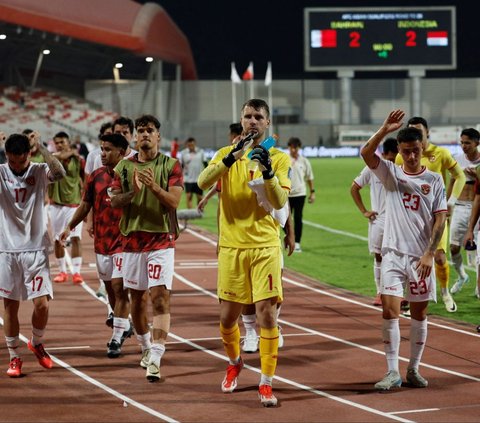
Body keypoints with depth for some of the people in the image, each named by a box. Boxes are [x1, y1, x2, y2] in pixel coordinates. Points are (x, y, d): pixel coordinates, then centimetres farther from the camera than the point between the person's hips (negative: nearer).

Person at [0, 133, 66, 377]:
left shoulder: (39, 172, -2)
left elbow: (60, 173, -23)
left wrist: (40, 147, -25)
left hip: (36, 248, 0)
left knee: (42, 304, -5)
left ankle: (36, 343, 23)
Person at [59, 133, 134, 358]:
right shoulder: (96, 176, 5)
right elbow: (86, 204, 12)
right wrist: (70, 226, 9)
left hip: (124, 241, -5)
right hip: (102, 241, 5)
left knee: (119, 287, -9)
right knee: (110, 288, 14)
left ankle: (117, 339, -5)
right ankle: (124, 326, 34)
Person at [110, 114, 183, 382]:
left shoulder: (171, 165, 0)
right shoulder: (124, 166, 9)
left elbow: (174, 201, -9)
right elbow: (115, 201, 3)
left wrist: (154, 186, -26)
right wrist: (133, 191, -16)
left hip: (162, 240, -4)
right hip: (133, 238, 4)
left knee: (161, 297, -14)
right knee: (137, 297, 12)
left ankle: (155, 359, -21)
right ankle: (146, 347, 32)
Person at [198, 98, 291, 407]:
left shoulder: (279, 158, 2)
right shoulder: (226, 154, 6)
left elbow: (280, 202, -9)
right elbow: (203, 182, -13)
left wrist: (268, 171, -24)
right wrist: (233, 157, -25)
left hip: (265, 246, -2)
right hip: (232, 246, 2)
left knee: (267, 312, -10)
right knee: (228, 315, 8)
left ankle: (266, 383, -4)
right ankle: (235, 362, 36)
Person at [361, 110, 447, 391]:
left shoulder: (434, 180, 2)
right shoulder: (390, 173, 3)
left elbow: (440, 219, -1)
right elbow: (366, 153, -14)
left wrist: (429, 254, -11)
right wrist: (384, 130, -27)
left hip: (421, 257, 0)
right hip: (394, 253, 0)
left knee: (419, 313, 8)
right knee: (390, 311, -9)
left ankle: (414, 369, 19)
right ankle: (392, 372, -5)